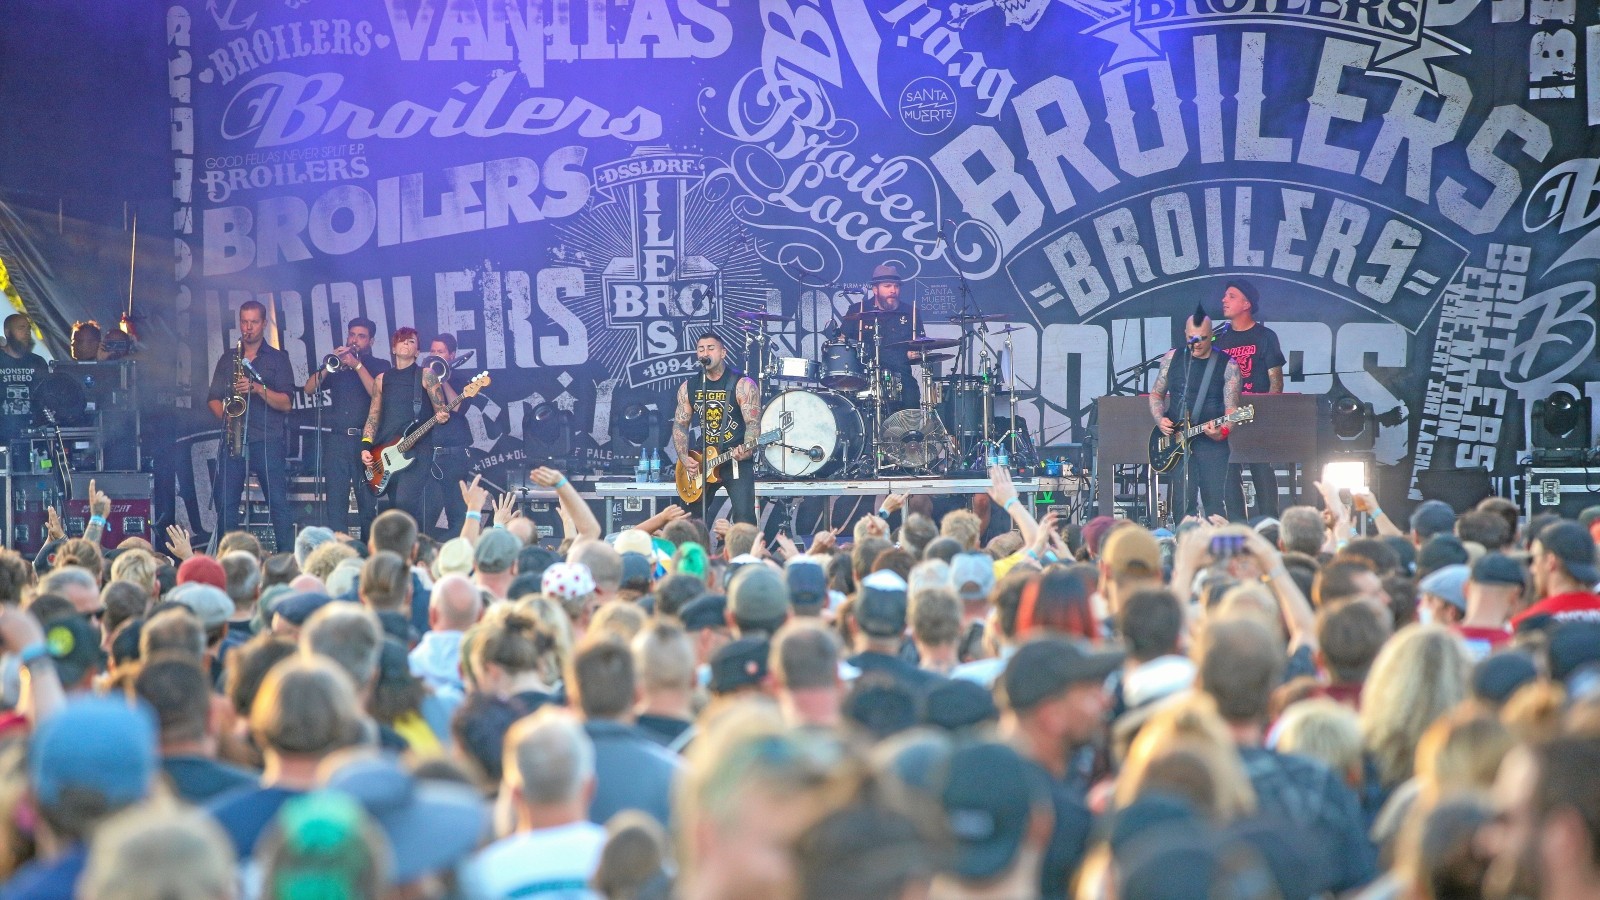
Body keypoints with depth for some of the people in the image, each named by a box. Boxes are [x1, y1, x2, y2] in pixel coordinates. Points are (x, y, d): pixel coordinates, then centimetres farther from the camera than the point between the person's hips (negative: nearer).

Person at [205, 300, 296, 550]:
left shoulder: (277, 359, 8)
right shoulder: (228, 359, 18)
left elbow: (285, 403, 0)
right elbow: (213, 398, 17)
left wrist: (257, 388, -16)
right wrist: (224, 415, -4)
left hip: (267, 442, -3)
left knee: (278, 502, -10)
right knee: (225, 503, -2)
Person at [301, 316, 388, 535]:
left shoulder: (379, 366, 10)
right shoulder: (337, 365, 17)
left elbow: (378, 394, -9)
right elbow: (309, 389, 5)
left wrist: (358, 366, -13)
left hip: (365, 441, -2)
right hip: (337, 441, 2)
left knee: (368, 504, -4)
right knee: (335, 504, -3)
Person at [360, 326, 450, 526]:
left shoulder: (425, 375, 5)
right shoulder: (383, 379, 16)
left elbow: (441, 410, 3)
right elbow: (373, 417, 14)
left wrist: (442, 417, -21)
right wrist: (366, 447, 1)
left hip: (416, 450, -4)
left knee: (405, 501, -22)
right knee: (394, 504, 2)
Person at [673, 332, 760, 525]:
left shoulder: (742, 385, -7)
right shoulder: (689, 387, 8)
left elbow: (753, 424, -12)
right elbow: (680, 425, 12)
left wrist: (747, 450, -31)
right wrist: (684, 458, -3)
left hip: (737, 461, -5)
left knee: (744, 516, -18)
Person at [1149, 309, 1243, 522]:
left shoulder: (1227, 365, -1)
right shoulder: (1172, 359, 8)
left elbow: (1231, 407, -7)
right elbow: (1156, 394, 17)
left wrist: (1222, 432, -26)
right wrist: (1160, 420, -3)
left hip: (1213, 442, -2)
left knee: (1215, 502, -6)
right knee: (1182, 503, 0)